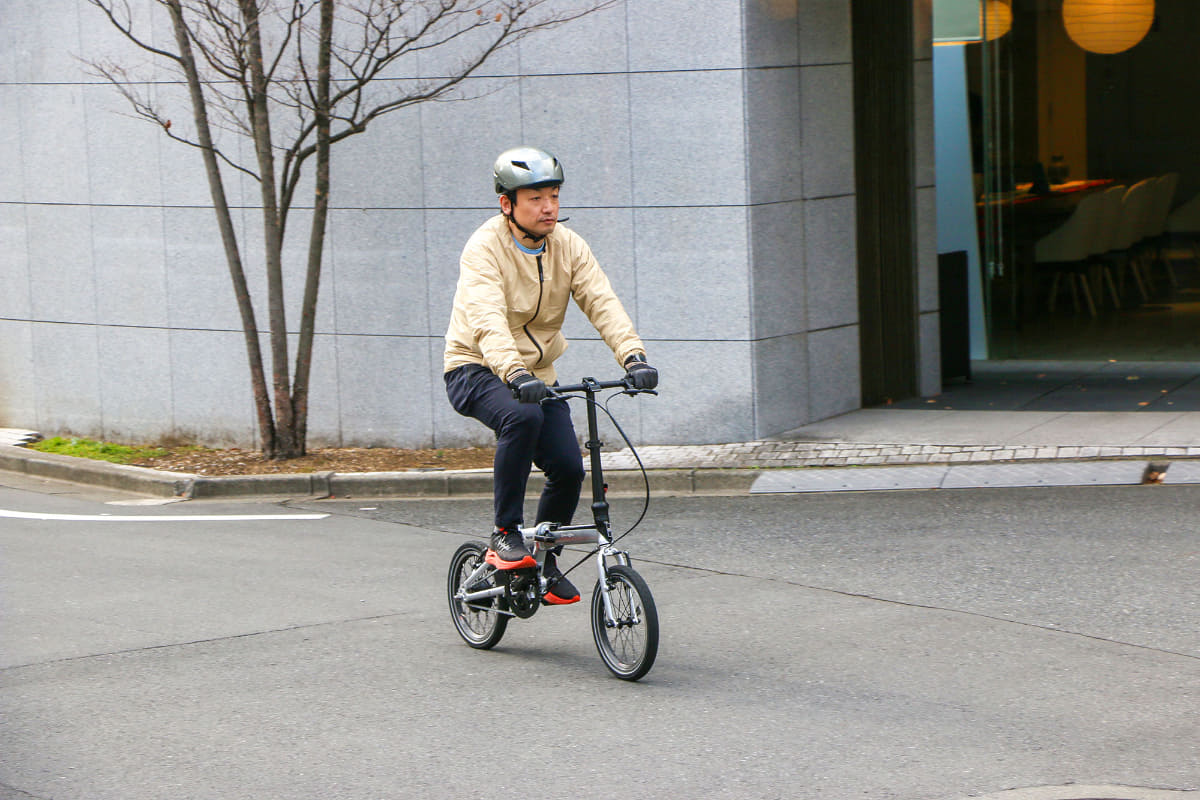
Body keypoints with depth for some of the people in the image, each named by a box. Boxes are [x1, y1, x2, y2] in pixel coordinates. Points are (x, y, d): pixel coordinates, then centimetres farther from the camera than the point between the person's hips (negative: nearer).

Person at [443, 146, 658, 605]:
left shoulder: (569, 246, -2)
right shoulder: (484, 248, -19)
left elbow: (602, 302, -14)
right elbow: (488, 320, -34)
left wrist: (632, 355, -32)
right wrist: (515, 374, -51)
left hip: (537, 373, 5)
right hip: (476, 369, -5)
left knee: (569, 467, -11)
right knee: (523, 416, -36)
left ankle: (546, 560, 14)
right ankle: (505, 535, -22)